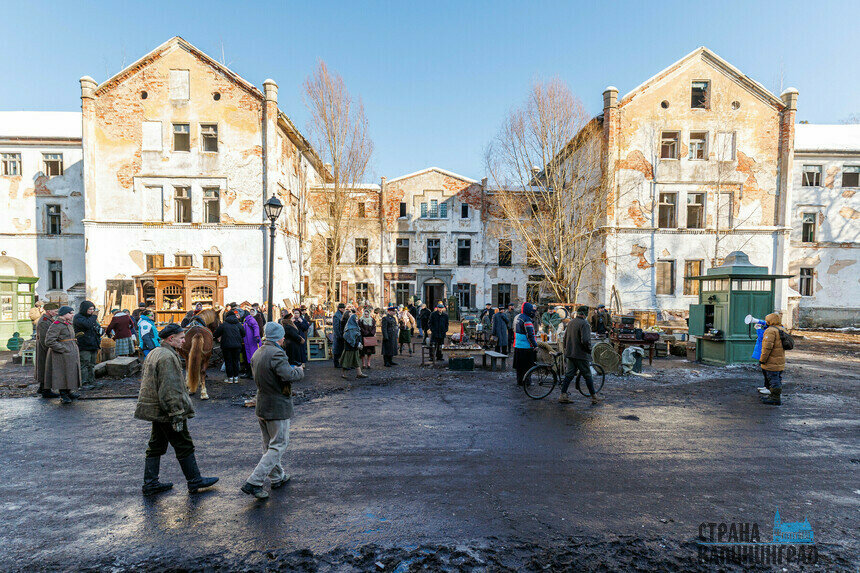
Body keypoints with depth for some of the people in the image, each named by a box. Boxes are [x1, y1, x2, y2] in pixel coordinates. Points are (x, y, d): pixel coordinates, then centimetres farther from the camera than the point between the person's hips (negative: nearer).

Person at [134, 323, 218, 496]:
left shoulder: (154, 353, 12)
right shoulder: (167, 357, -22)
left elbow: (146, 381, 22)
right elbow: (169, 389, -25)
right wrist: (177, 415, -21)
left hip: (156, 410, 10)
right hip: (166, 412, -10)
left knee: (156, 446, 18)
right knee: (184, 446, 2)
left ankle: (150, 483, 27)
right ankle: (195, 482, 13)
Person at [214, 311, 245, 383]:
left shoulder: (223, 324, -2)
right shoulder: (239, 324, 5)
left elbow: (216, 334, 1)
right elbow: (243, 334, 9)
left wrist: (218, 338, 23)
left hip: (226, 345, -2)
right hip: (237, 345, 3)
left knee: (228, 362, 6)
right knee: (236, 361, 11)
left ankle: (230, 378, 9)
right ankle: (236, 377, 13)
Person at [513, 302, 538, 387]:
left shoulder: (517, 317, 12)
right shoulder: (526, 320, -18)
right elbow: (530, 335, -20)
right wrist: (535, 345, -16)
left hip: (517, 345, 9)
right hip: (526, 346, -9)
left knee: (519, 365, 16)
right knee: (527, 366, 1)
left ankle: (519, 380, 25)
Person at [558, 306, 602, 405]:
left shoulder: (570, 323, 10)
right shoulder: (584, 324, -16)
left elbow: (565, 337, 17)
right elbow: (585, 340, -25)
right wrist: (589, 349, -8)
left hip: (570, 353, 7)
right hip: (581, 354, -7)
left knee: (569, 375, 10)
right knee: (587, 376, 5)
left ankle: (563, 395, 8)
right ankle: (594, 397, 15)